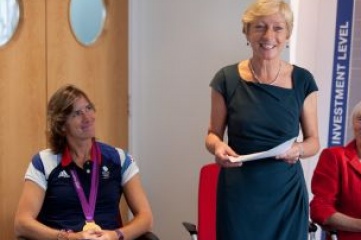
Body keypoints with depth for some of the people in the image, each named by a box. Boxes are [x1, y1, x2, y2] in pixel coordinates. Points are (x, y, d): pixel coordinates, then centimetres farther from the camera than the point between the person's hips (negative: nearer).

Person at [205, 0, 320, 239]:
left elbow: (313, 141, 4)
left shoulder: (302, 81, -2)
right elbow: (213, 133, 4)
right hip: (239, 193, -1)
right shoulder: (227, 78, -6)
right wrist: (218, 146, -18)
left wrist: (298, 149, -17)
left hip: (286, 192, 1)